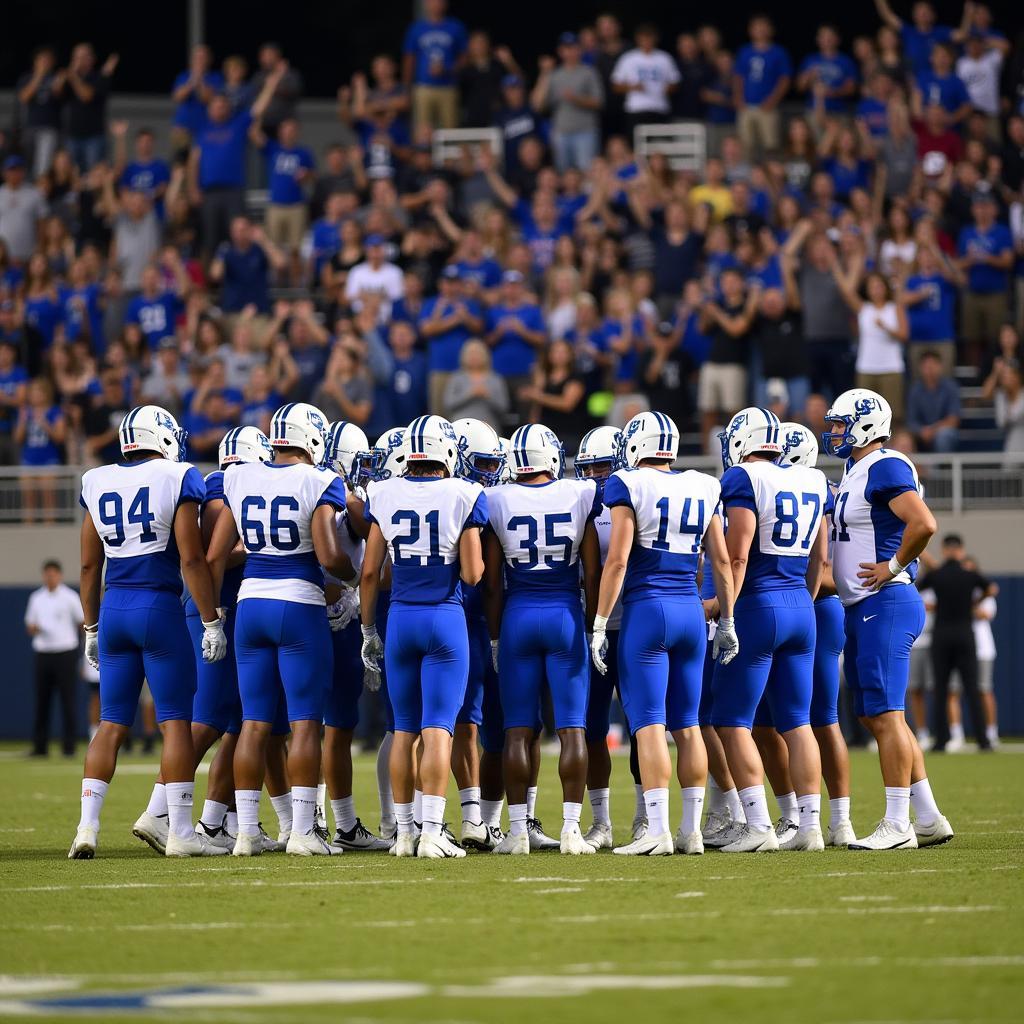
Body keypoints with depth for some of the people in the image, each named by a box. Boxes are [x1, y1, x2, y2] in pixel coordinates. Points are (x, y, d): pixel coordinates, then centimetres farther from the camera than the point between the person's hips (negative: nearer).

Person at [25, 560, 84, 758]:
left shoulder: (70, 597, -1)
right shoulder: (36, 597, 12)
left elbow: (83, 623, 3)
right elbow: (30, 626, 16)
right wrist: (33, 628, -7)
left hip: (65, 653, -4)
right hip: (43, 653, 4)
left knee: (67, 701, -5)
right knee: (41, 701, 3)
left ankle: (69, 747, -3)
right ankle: (40, 747, 6)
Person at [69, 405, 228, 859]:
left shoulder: (97, 483, 9)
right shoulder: (177, 480, -6)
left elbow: (89, 565, 13)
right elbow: (191, 558, -9)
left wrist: (91, 626, 21)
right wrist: (211, 621, -4)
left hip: (113, 609, 5)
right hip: (160, 607, -5)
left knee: (111, 724, 9)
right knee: (176, 721, 1)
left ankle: (87, 827, 1)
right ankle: (179, 831, 0)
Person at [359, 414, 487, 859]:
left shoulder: (384, 496, 2)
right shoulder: (465, 497, -6)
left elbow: (369, 572, 4)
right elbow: (472, 574, -8)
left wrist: (369, 631, 14)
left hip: (400, 619, 3)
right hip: (446, 619, -3)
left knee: (404, 729, 11)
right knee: (438, 729, -4)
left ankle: (404, 834, 13)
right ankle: (432, 834, -10)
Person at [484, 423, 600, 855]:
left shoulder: (498, 502, -2)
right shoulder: (580, 496, -2)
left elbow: (492, 581, 2)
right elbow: (592, 573, 1)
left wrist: (495, 637, 12)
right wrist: (593, 624, 12)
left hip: (517, 617, 0)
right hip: (566, 616, 0)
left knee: (518, 730, 4)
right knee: (572, 728, 2)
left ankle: (518, 831, 3)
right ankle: (571, 829, -3)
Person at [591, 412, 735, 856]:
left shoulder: (628, 485, -6)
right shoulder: (702, 488, 10)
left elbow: (617, 559, -10)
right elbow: (722, 561, 12)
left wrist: (599, 625, -7)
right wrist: (727, 621, 20)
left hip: (646, 609, -5)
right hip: (691, 611, 5)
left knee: (648, 724, -6)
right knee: (686, 725, 10)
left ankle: (657, 831, -12)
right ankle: (691, 831, 11)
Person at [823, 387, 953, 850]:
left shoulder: (885, 468, -14)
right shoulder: (856, 473, 18)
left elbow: (923, 523, -26)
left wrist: (893, 566, -17)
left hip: (885, 604, -11)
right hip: (862, 608, 11)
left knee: (885, 715, -9)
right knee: (875, 716, 12)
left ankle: (897, 825, -7)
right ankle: (928, 818, 15)